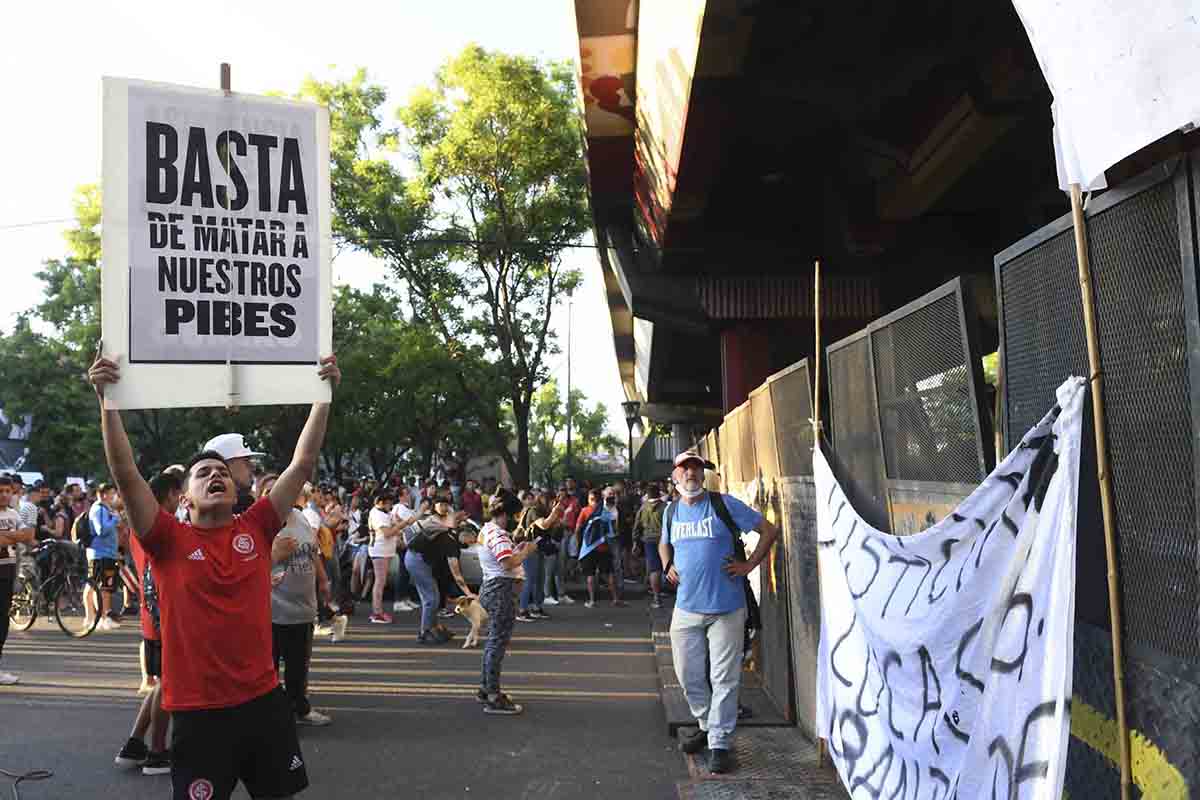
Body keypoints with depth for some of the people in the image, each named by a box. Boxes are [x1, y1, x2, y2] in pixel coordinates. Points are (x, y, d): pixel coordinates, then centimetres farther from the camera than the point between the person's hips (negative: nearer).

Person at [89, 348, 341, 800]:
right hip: (199, 711, -3)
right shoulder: (169, 539, -5)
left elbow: (303, 463, -2)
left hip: (264, 700, 3)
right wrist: (107, 399, -23)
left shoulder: (256, 529, 1)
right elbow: (125, 473, -16)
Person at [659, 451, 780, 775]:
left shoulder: (724, 505, -7)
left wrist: (748, 565, -8)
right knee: (689, 675, 12)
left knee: (723, 679, 0)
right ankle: (706, 726, 34)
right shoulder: (671, 511, 9)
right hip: (686, 608, 5)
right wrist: (667, 566, 9)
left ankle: (720, 742, 12)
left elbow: (769, 530, -3)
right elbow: (664, 544, 28)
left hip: (726, 608, -5)